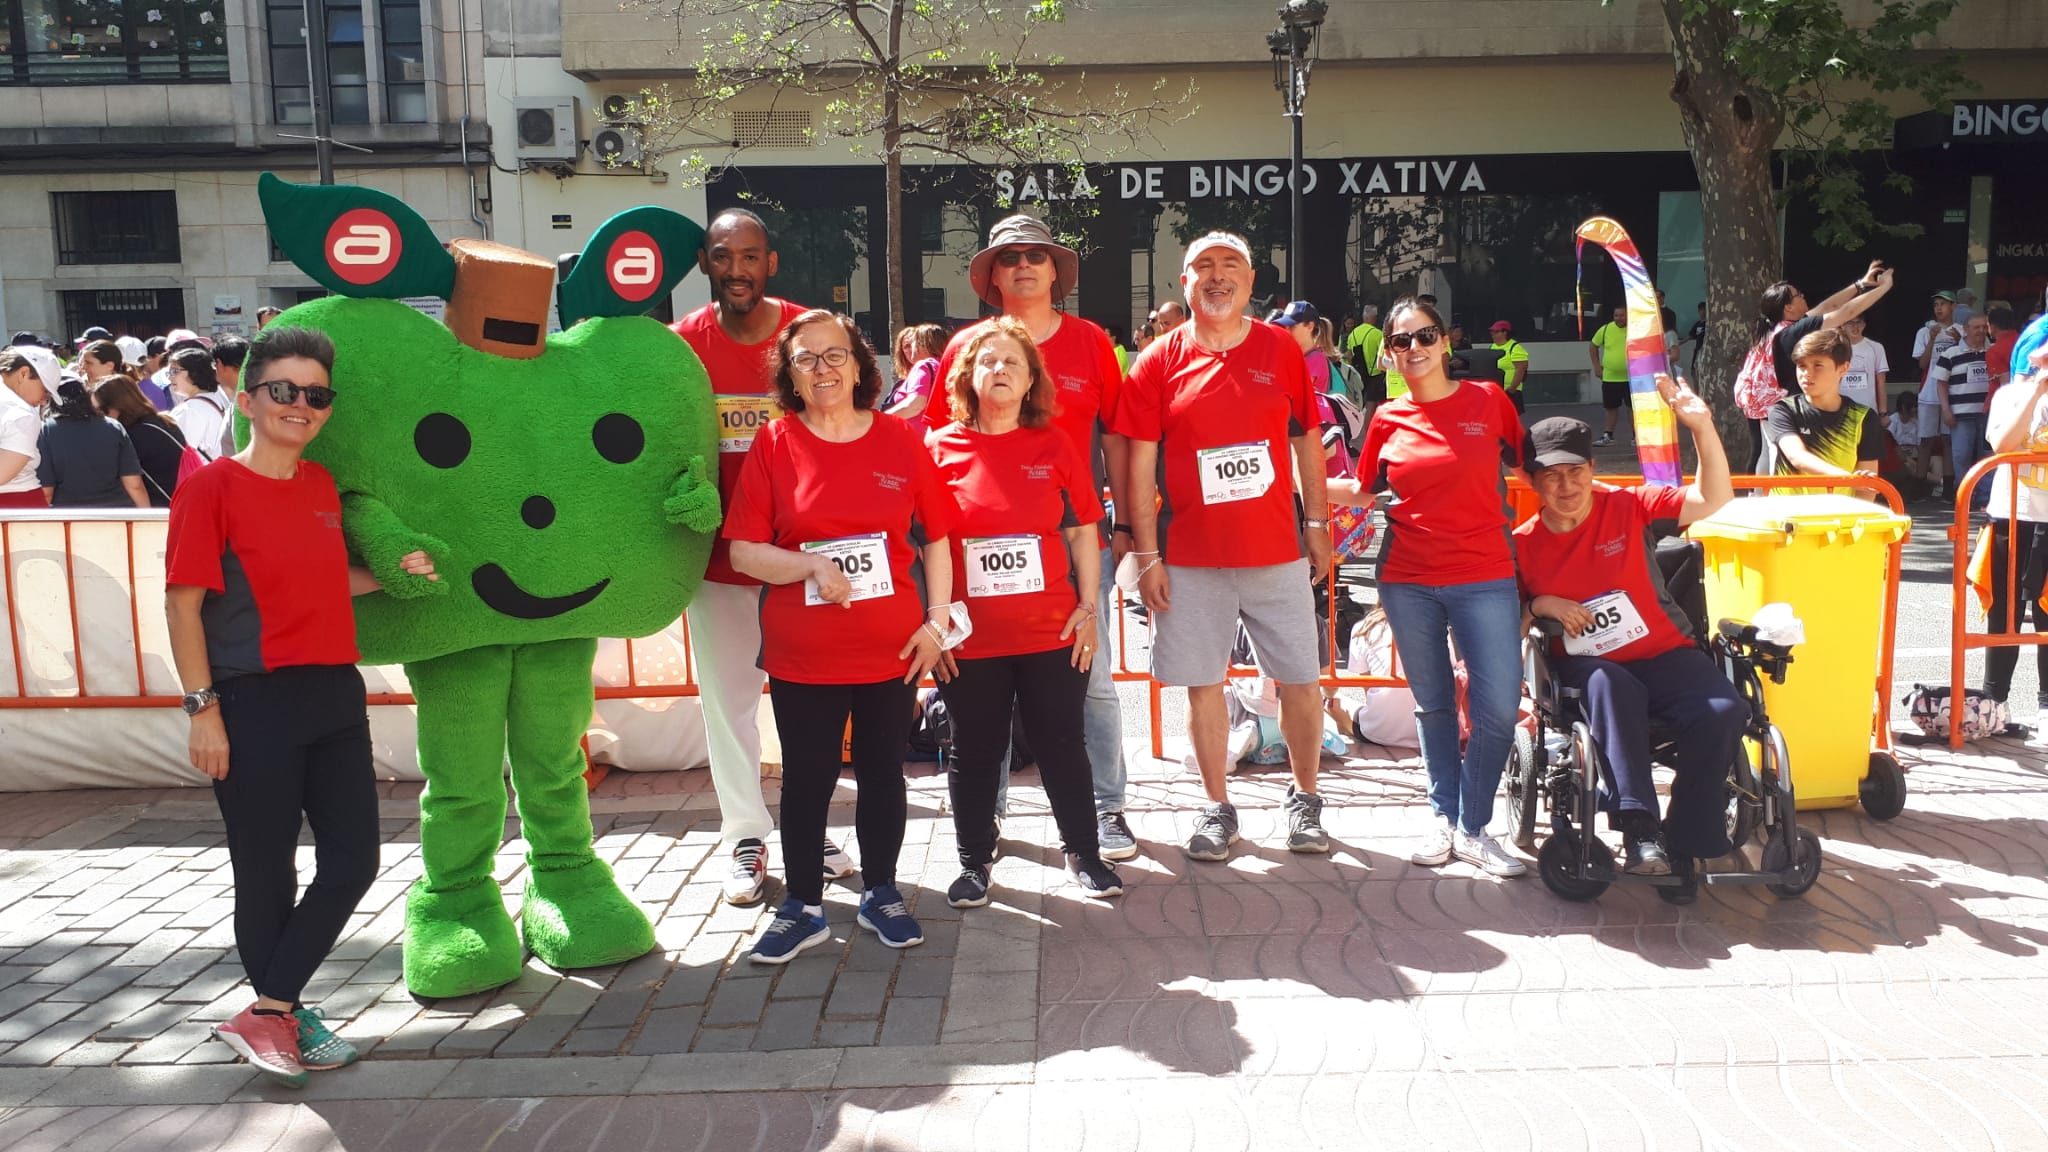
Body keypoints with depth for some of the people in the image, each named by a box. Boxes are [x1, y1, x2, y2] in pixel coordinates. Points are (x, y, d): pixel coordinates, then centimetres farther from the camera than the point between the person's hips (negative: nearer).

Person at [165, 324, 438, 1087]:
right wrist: (203, 708, -13)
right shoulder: (211, 486, -8)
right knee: (267, 872, 5)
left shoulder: (322, 485, 10)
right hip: (253, 705, -7)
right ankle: (281, 1014, 23)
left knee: (354, 859, 5)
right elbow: (183, 604, -10)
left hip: (334, 695, 7)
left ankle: (268, 1014, 16)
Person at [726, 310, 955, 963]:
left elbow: (936, 538, 4)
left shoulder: (899, 439, 0)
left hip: (892, 646, 1)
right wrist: (812, 565, -19)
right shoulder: (773, 444, -3)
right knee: (807, 778, 9)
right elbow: (744, 551, -4)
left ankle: (880, 894, 30)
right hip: (801, 652, -1)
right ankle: (803, 908, 24)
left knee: (882, 771, 13)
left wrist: (938, 620, -3)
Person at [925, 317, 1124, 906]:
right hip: (969, 637, 0)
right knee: (975, 751, 11)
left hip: (1052, 632, 1)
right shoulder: (939, 449, -1)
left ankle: (1083, 852, 27)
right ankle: (974, 861, 27)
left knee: (1061, 744, 10)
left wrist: (1089, 605, 0)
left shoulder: (1054, 445, 2)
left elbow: (1083, 531, 6)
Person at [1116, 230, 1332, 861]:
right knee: (1203, 683, 6)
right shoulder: (1160, 361, 0)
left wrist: (1317, 525, 7)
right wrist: (1146, 554, -5)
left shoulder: (1280, 349, 4)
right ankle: (1217, 806, 21)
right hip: (1190, 556, -1)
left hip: (1278, 550, 1)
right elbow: (1140, 462, -1)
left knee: (1299, 679, 6)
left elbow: (1307, 440, 11)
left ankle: (1304, 797, 25)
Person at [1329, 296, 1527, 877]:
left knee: (1499, 708, -6)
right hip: (1408, 580, 1)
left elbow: (1529, 465, 13)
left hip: (1484, 578, -1)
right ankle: (1444, 817, 27)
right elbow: (1363, 490, 15)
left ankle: (1473, 828, 12)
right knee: (1433, 703, 12)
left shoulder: (1488, 399, 0)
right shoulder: (1388, 419, 4)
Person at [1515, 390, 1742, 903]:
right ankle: (1639, 829, -40)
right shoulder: (1521, 545, 2)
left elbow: (1713, 499, -8)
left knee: (1724, 712, -27)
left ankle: (1680, 846, -13)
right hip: (1586, 667, -1)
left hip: (1665, 655, 1)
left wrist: (1702, 427, -20)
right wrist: (1537, 605, -12)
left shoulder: (1629, 508, 1)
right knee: (1609, 685, -37)